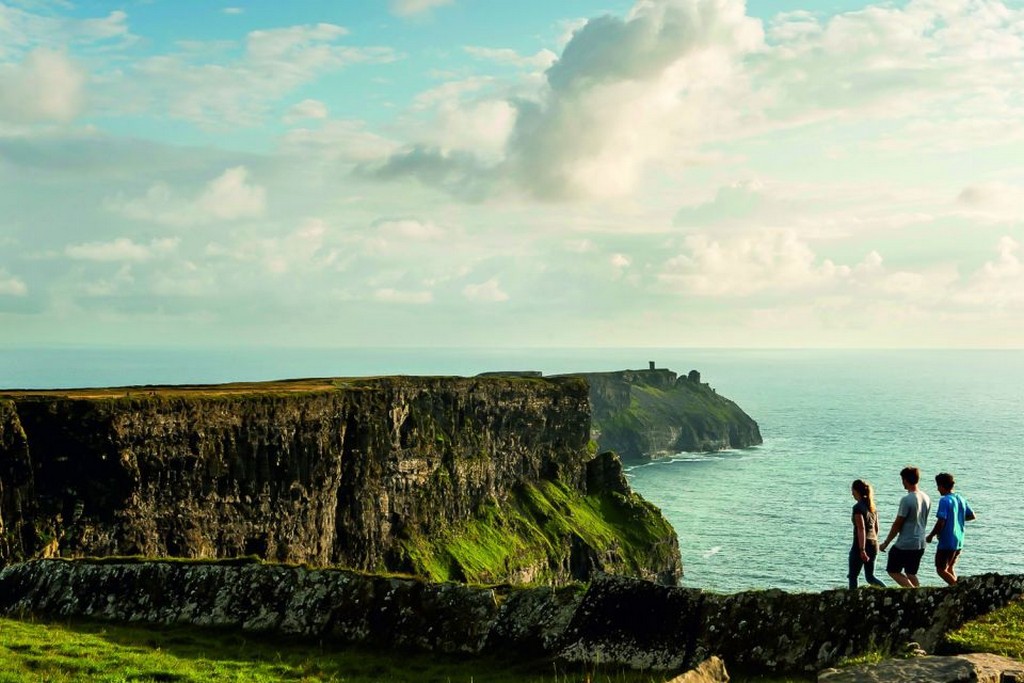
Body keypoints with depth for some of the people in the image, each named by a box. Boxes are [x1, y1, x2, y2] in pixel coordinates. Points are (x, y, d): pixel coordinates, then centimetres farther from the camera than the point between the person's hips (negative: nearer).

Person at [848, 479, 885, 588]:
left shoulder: (858, 507, -13)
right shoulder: (871, 505, 11)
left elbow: (861, 529, -20)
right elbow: (876, 527, 17)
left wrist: (862, 550, -22)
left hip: (861, 545, -8)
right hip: (873, 544, 8)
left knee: (853, 576, 5)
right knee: (870, 576, 14)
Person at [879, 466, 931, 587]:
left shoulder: (906, 500, -19)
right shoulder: (926, 498, 5)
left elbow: (897, 524, -14)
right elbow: (924, 522, 13)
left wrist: (885, 543, -5)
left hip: (905, 544, -7)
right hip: (920, 544, 7)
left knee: (892, 571, 6)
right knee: (911, 574, 17)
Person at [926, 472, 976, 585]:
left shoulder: (944, 500, -17)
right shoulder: (960, 499, 6)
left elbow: (941, 522, -21)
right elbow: (972, 516, 16)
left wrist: (931, 536, -9)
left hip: (947, 542, -8)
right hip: (959, 542, 8)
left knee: (941, 569, 1)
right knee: (950, 568, 20)